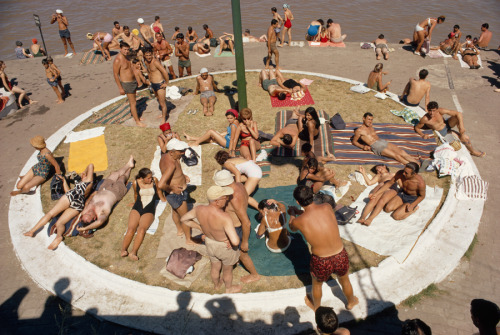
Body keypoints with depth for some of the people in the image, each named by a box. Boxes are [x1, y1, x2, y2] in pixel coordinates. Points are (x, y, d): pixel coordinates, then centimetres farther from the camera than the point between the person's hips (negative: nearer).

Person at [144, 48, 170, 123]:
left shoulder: (155, 62, -22)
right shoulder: (146, 62, 5)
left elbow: (165, 72, -27)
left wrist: (166, 83, -19)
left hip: (160, 84, -9)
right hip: (153, 84, 9)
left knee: (162, 103, -4)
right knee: (159, 100, 24)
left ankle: (164, 119, 8)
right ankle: (165, 113, 44)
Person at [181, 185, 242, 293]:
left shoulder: (199, 210, -23)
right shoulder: (224, 218, -41)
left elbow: (183, 219, -5)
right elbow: (235, 241, -45)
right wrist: (233, 242, -21)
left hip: (210, 244, 5)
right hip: (226, 248, -5)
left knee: (215, 267, 34)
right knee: (227, 270, 28)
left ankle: (216, 284, 63)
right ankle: (229, 288, 56)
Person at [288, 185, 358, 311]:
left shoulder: (299, 221, -17)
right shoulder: (327, 207, -12)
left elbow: (292, 227, 9)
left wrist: (292, 213, 28)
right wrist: (299, 212, 25)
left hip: (321, 263, -2)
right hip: (341, 257, 2)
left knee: (317, 284, 32)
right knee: (345, 281, 34)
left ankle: (316, 306, 61)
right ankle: (351, 302, 64)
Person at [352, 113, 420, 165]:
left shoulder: (370, 126, 23)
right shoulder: (359, 130, 1)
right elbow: (354, 142, 4)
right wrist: (363, 146, -10)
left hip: (383, 141, 8)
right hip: (376, 146, -8)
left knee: (401, 151, -11)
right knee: (396, 155, -21)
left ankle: (418, 162, -17)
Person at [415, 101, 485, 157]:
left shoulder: (440, 111, -27)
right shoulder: (425, 119, -31)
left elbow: (458, 113, -24)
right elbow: (417, 128, -13)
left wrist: (461, 126, -33)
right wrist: (422, 135, -30)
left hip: (447, 124, 2)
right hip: (443, 133, -2)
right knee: (466, 138, -8)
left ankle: (462, 134, -9)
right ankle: (472, 151, 20)